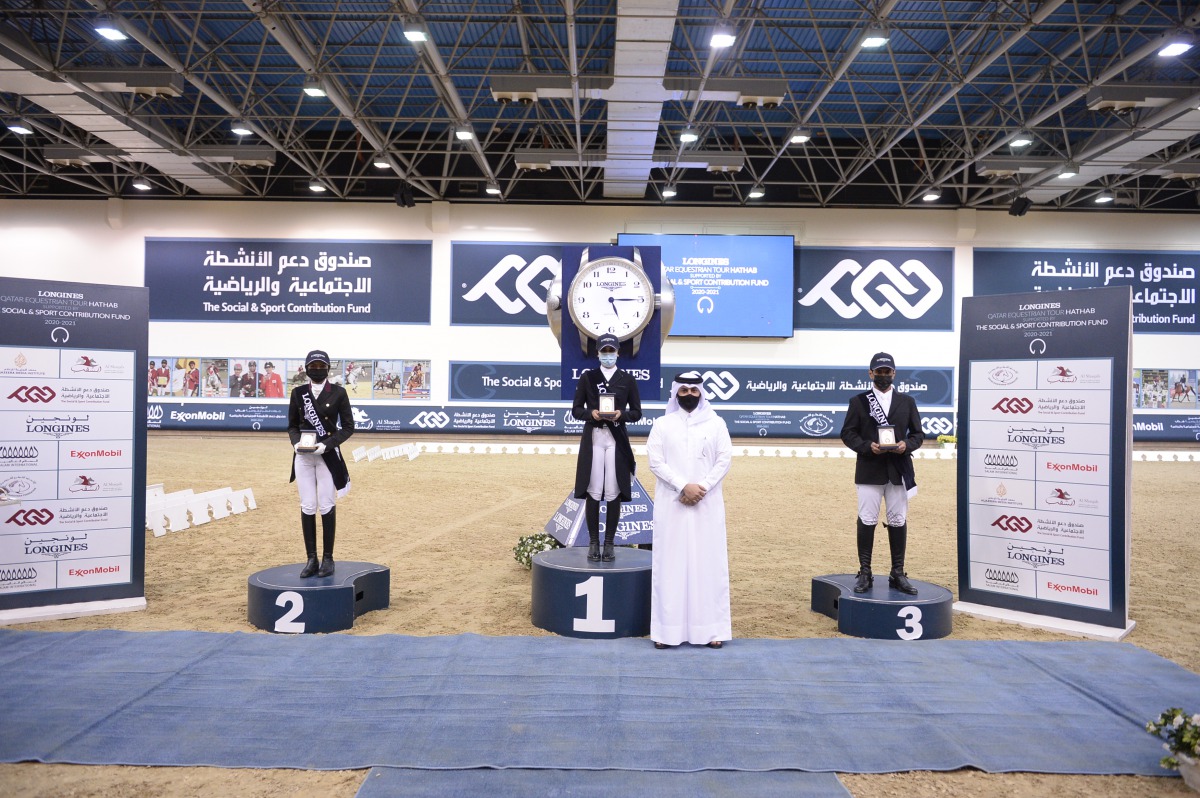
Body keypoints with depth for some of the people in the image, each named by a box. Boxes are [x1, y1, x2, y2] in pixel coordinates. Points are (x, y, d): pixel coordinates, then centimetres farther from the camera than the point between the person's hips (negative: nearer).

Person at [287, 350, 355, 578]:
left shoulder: (338, 393, -1)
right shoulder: (298, 393, 7)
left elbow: (348, 426, -2)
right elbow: (292, 425, 12)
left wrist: (326, 444, -14)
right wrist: (295, 442, -8)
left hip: (328, 455, -2)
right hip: (303, 456, 3)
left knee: (326, 506, -1)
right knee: (307, 507, 2)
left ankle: (328, 558, 9)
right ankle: (311, 559, 10)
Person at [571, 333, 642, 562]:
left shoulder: (628, 379, 7)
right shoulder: (587, 377, 7)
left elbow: (637, 412, 6)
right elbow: (576, 409, 5)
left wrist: (621, 414, -13)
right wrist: (591, 413, -14)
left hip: (617, 440, 0)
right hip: (593, 438, 0)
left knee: (613, 493, 0)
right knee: (593, 492, -1)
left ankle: (609, 542, 10)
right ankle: (593, 542, 9)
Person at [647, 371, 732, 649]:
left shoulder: (716, 423, 5)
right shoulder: (662, 424, 3)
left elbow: (725, 459, 0)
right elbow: (655, 462, -4)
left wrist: (702, 488, -12)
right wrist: (684, 486, -15)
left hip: (707, 504, 1)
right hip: (671, 504, 0)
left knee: (708, 562, 2)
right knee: (671, 563, 0)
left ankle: (710, 628, 7)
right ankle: (667, 628, 4)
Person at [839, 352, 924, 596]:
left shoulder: (907, 402, 11)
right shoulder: (858, 401, 4)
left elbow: (918, 433, 10)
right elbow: (848, 433, 0)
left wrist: (907, 445, -11)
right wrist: (867, 446, -16)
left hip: (899, 470, 2)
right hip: (869, 470, -2)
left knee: (898, 521, 7)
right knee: (867, 521, 1)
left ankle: (898, 574, 18)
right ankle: (865, 573, 11)